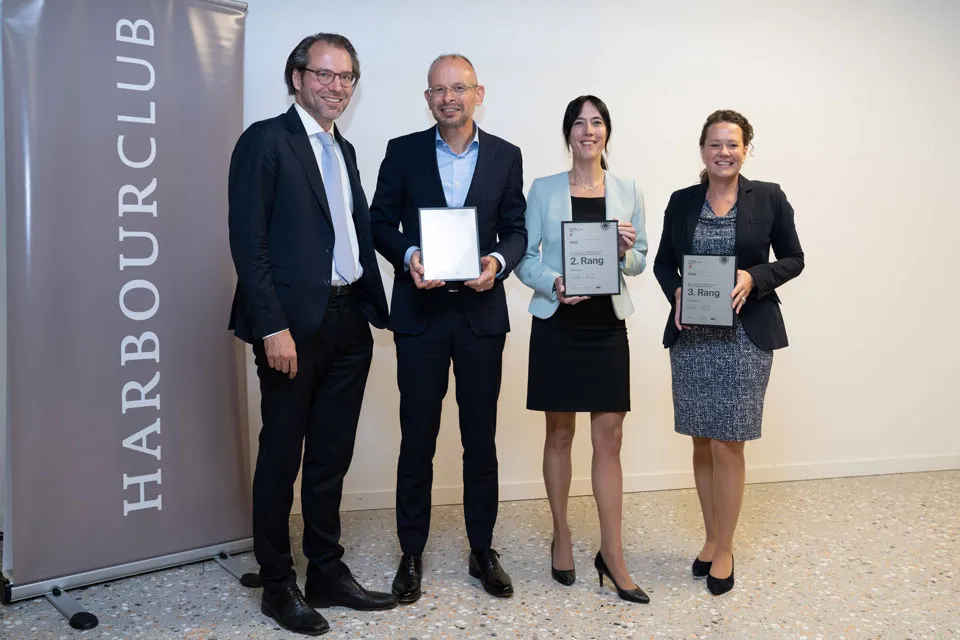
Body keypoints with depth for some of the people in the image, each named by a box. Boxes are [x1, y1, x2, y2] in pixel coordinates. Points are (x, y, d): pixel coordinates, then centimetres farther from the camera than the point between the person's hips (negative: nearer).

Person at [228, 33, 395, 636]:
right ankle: (278, 584, 20)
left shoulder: (344, 151, 18)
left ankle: (328, 572, 27)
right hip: (296, 323, -7)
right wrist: (272, 326, -18)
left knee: (332, 455, 14)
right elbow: (248, 241, -12)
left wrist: (375, 308, 8)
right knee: (282, 456, 5)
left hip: (349, 322, 7)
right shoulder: (266, 140, -4)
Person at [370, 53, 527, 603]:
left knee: (481, 437, 9)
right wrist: (409, 256, -15)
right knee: (417, 438, 6)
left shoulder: (506, 156, 7)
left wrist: (498, 261, -14)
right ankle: (412, 553, 20)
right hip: (420, 311, -1)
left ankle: (483, 550, 23)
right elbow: (381, 221, 4)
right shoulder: (403, 152, 5)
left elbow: (517, 228, 6)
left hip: (482, 311, 1)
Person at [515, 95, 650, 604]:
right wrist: (554, 283, -17)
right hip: (557, 324, -1)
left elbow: (639, 262, 12)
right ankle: (561, 537, 25)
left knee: (609, 438, 1)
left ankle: (612, 554, 10)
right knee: (559, 433, 9)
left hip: (607, 325, 1)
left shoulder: (629, 191, 7)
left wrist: (628, 250, -11)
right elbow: (524, 257, 1)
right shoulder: (543, 190, 2)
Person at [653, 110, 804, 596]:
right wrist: (675, 292, -7)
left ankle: (724, 549, 16)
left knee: (727, 445, -1)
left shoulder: (768, 198, 0)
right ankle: (711, 537, 28)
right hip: (690, 335, 3)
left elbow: (793, 259, 4)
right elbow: (662, 261, 13)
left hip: (746, 334, -3)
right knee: (702, 443, 11)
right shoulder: (682, 202, 6)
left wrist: (754, 278, -14)